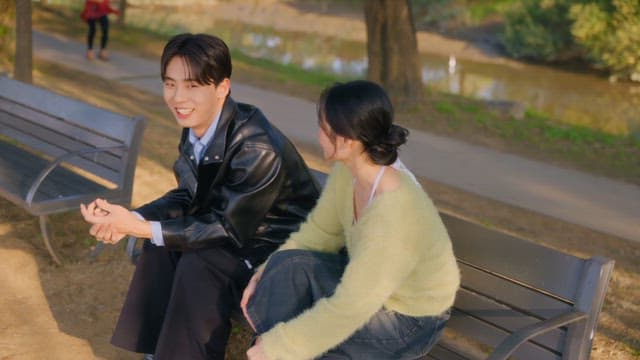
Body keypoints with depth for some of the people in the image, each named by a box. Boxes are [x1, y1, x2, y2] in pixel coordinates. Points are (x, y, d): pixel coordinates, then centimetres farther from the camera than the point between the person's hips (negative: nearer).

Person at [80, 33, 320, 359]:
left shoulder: (258, 149, -31)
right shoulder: (195, 126, -7)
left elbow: (230, 229, -26)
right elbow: (188, 196, 1)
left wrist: (140, 227, -27)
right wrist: (130, 219, -17)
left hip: (283, 246, -8)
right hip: (237, 228, 8)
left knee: (199, 264, -25)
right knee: (160, 246, -6)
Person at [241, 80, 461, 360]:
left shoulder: (393, 216, -36)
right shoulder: (347, 170, -13)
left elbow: (349, 310, -32)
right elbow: (320, 230, 3)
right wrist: (266, 273, -6)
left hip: (409, 319, -7)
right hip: (369, 281, 7)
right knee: (288, 265, -17)